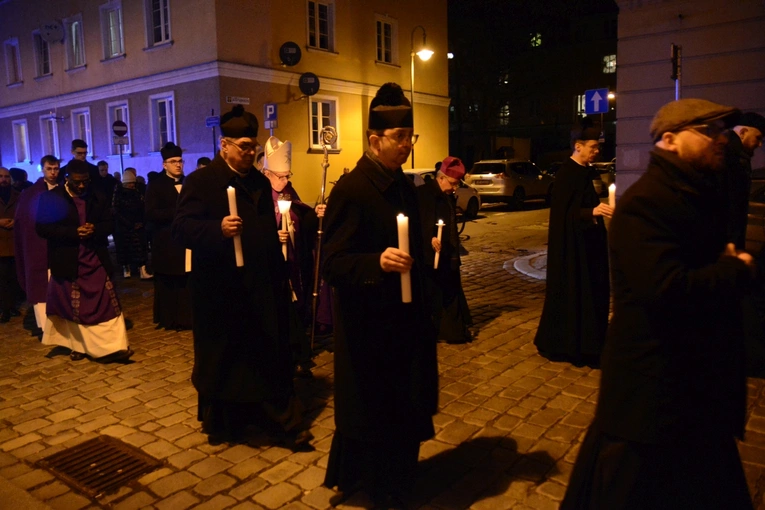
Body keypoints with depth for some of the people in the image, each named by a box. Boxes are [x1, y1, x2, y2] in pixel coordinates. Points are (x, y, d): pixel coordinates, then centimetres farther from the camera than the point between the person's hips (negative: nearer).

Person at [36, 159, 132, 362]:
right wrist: (74, 232, -21)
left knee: (105, 304, 0)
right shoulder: (51, 198, -5)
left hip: (95, 259, 2)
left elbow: (109, 224, 5)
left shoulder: (98, 198, 5)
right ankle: (78, 345, 22)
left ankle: (112, 346, 3)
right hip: (67, 261, -2)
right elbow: (42, 228, -11)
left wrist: (95, 229, -17)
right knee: (72, 307, 8)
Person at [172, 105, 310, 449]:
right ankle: (221, 423, 28)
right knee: (222, 359, 9)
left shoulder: (261, 182, 13)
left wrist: (280, 275, 18)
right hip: (221, 289, -5)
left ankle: (281, 424, 18)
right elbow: (181, 228, -18)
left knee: (270, 358, 9)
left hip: (262, 287, 6)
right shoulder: (201, 181, -7)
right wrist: (218, 229, -36)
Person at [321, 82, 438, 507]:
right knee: (371, 408, 9)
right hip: (368, 324, -7)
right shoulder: (350, 190, -16)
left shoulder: (404, 186, 8)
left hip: (404, 317, 8)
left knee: (401, 405, 18)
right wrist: (378, 263, -36)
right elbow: (333, 263, -19)